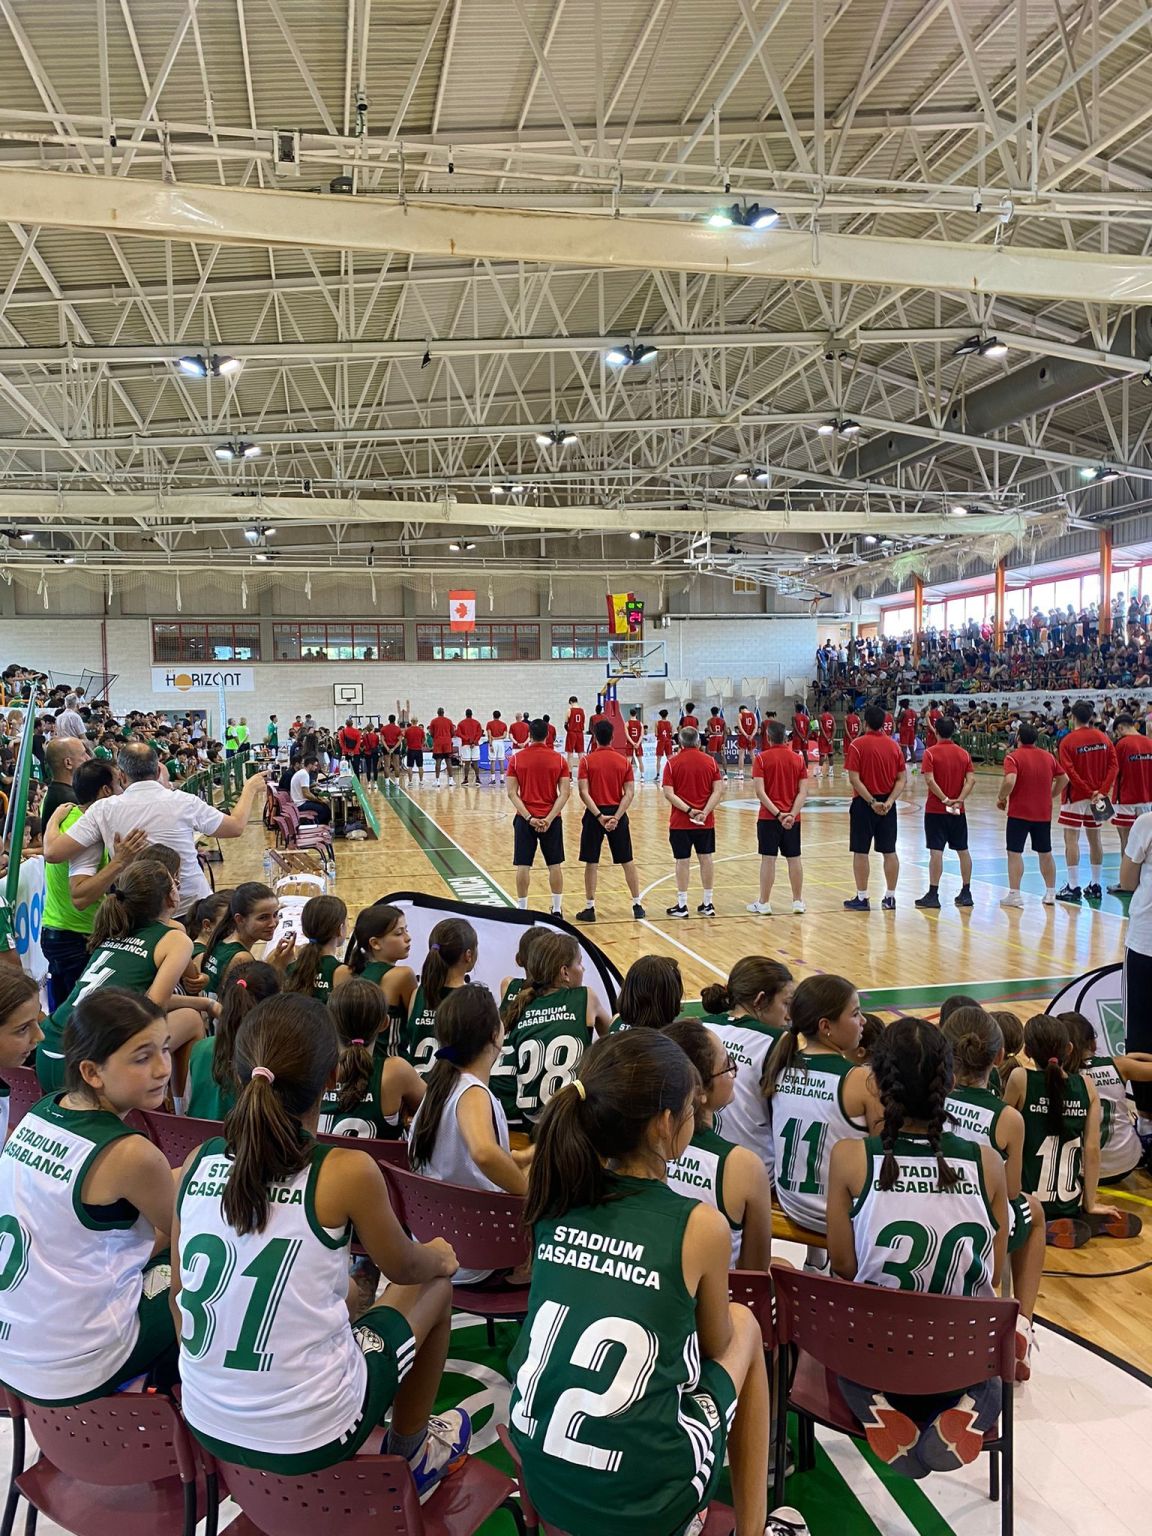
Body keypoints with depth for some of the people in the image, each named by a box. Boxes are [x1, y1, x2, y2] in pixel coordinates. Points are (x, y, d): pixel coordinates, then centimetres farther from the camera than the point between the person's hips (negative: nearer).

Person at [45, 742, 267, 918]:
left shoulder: (104, 810, -7)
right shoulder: (183, 802, -7)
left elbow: (52, 852, -7)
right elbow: (236, 826, 6)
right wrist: (250, 789, 23)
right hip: (194, 909, 0)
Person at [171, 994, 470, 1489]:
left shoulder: (197, 1163, -6)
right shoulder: (347, 1172, -19)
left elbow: (180, 1290, 8)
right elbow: (404, 1268, -1)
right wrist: (440, 1256, 22)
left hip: (205, 1425, 5)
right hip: (308, 1438, -5)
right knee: (435, 1284, 20)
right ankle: (408, 1455, 36)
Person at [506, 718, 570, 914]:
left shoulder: (517, 759, -2)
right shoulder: (559, 759, -1)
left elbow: (512, 793, -7)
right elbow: (565, 793, -8)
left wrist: (529, 817, -11)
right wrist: (549, 819, -11)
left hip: (525, 818, 0)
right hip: (551, 819, 1)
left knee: (523, 865, 4)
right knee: (555, 865, 10)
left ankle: (522, 909, 6)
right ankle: (557, 909, 15)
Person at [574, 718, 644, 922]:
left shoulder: (587, 760, -4)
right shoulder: (624, 761, 2)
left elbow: (584, 792, -13)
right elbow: (630, 793, -6)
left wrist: (599, 816, -16)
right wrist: (616, 817, -12)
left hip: (595, 815, -2)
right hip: (618, 813, 2)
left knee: (591, 863, 5)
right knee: (628, 861, 11)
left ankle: (590, 908, 9)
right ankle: (637, 905, 16)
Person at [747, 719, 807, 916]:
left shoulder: (762, 758, -6)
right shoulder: (798, 759, 4)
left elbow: (760, 792, -15)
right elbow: (803, 792, -4)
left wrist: (778, 814, -16)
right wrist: (791, 814, -12)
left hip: (769, 818, -3)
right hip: (792, 818, 3)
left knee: (768, 859, 1)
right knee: (794, 859, 10)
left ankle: (764, 903, 7)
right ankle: (798, 901, 16)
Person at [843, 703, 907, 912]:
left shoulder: (857, 745, -10)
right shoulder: (894, 745, 4)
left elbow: (854, 779, -17)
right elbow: (902, 779, 0)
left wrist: (872, 802, -16)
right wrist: (889, 801, -8)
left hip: (864, 803, -4)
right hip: (887, 804, 5)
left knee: (861, 851, 3)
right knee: (889, 851, 9)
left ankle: (862, 898, 6)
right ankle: (890, 897, 15)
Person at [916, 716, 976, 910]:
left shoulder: (931, 753, -8)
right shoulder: (963, 753, 5)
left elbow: (929, 780, -19)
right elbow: (971, 780, -5)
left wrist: (945, 799, -14)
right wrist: (959, 800, -10)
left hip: (936, 809, -4)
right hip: (958, 811, 4)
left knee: (936, 851, -6)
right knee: (963, 850, 11)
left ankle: (933, 894, -6)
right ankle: (966, 893, 18)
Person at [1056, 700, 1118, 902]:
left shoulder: (1068, 741, -10)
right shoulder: (1103, 738, 4)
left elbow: (1069, 773, -17)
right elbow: (1113, 765, -2)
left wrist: (1089, 793, -13)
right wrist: (1102, 791, -7)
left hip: (1075, 796, -5)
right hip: (1098, 796, 6)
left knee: (1071, 839, -3)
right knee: (1095, 838, 12)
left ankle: (1073, 887, -5)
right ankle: (1096, 886, 18)